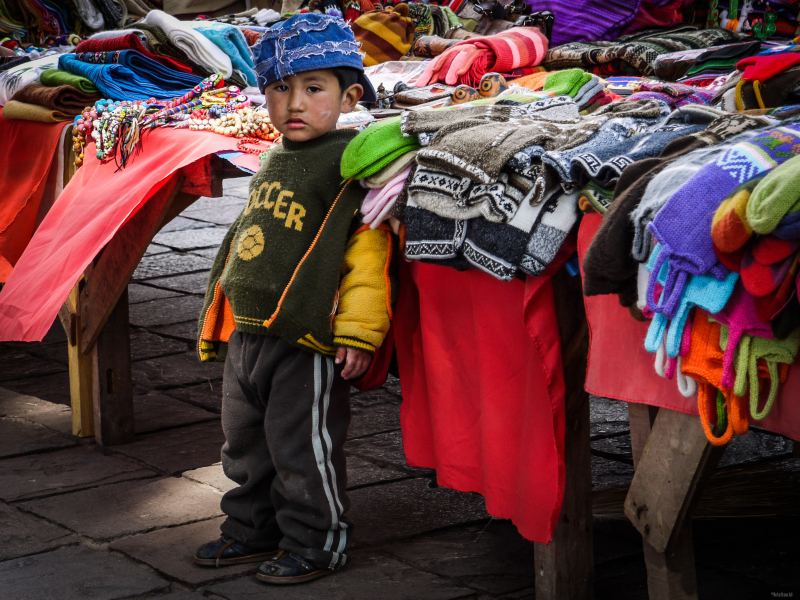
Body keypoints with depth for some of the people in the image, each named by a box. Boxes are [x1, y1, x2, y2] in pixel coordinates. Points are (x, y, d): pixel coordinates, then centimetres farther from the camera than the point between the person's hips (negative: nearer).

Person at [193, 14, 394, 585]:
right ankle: (254, 529, 35)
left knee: (302, 448, 1)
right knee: (246, 444, 19)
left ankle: (314, 542, 17)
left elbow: (369, 249, -18)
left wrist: (358, 329, -23)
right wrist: (219, 319, 24)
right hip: (246, 333, 9)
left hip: (306, 339, -8)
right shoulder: (273, 161, 15)